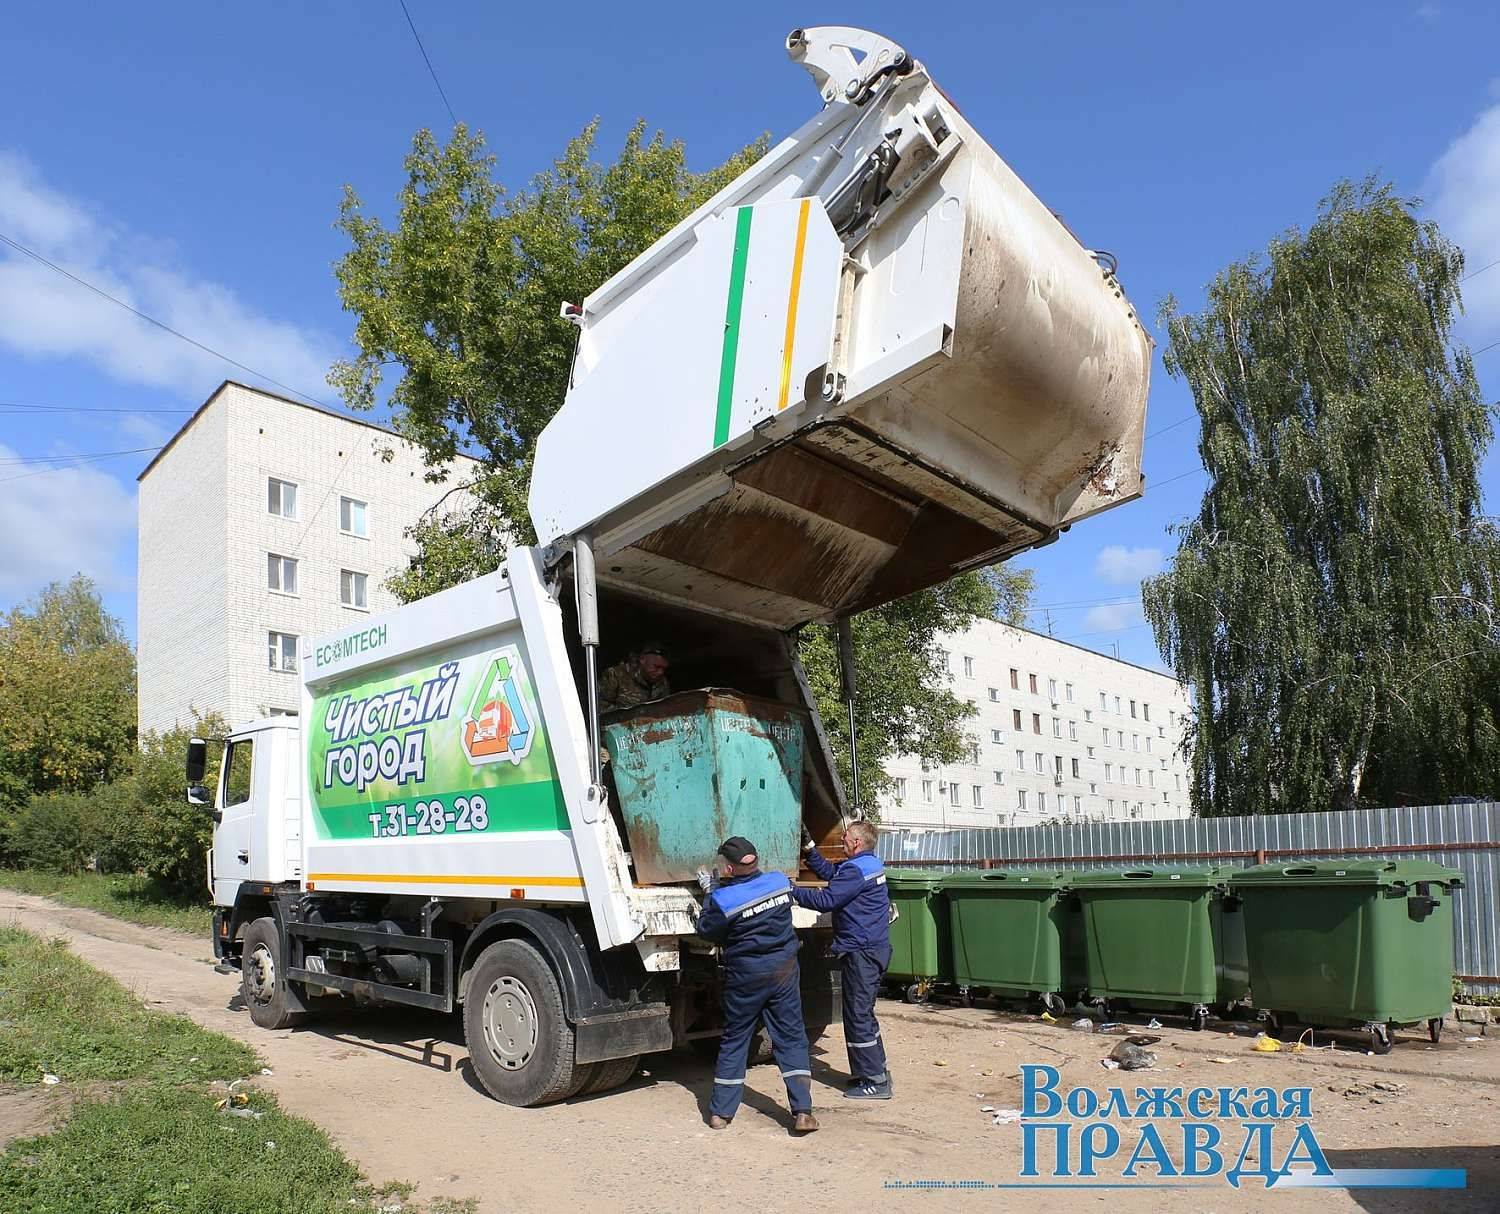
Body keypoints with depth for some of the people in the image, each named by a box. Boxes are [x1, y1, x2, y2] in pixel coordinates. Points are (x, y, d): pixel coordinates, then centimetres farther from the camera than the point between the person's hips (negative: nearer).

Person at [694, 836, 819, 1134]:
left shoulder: (723, 899, -20)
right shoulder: (780, 882, -6)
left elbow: (707, 931, -3)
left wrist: (709, 892, 4)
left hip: (745, 977, -2)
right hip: (784, 970, 3)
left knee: (734, 1040, 12)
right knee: (791, 1038, 8)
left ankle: (720, 1112, 19)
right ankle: (802, 1112, 3)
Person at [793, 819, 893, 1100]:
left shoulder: (857, 870, -19)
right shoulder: (870, 864, 13)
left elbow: (826, 900, -21)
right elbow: (828, 871, 22)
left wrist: (792, 891, -13)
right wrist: (808, 846, 15)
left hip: (861, 952, -11)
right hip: (873, 949, 11)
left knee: (858, 1016, -3)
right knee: (863, 1013, 20)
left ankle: (874, 1082, 3)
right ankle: (877, 1070, 28)